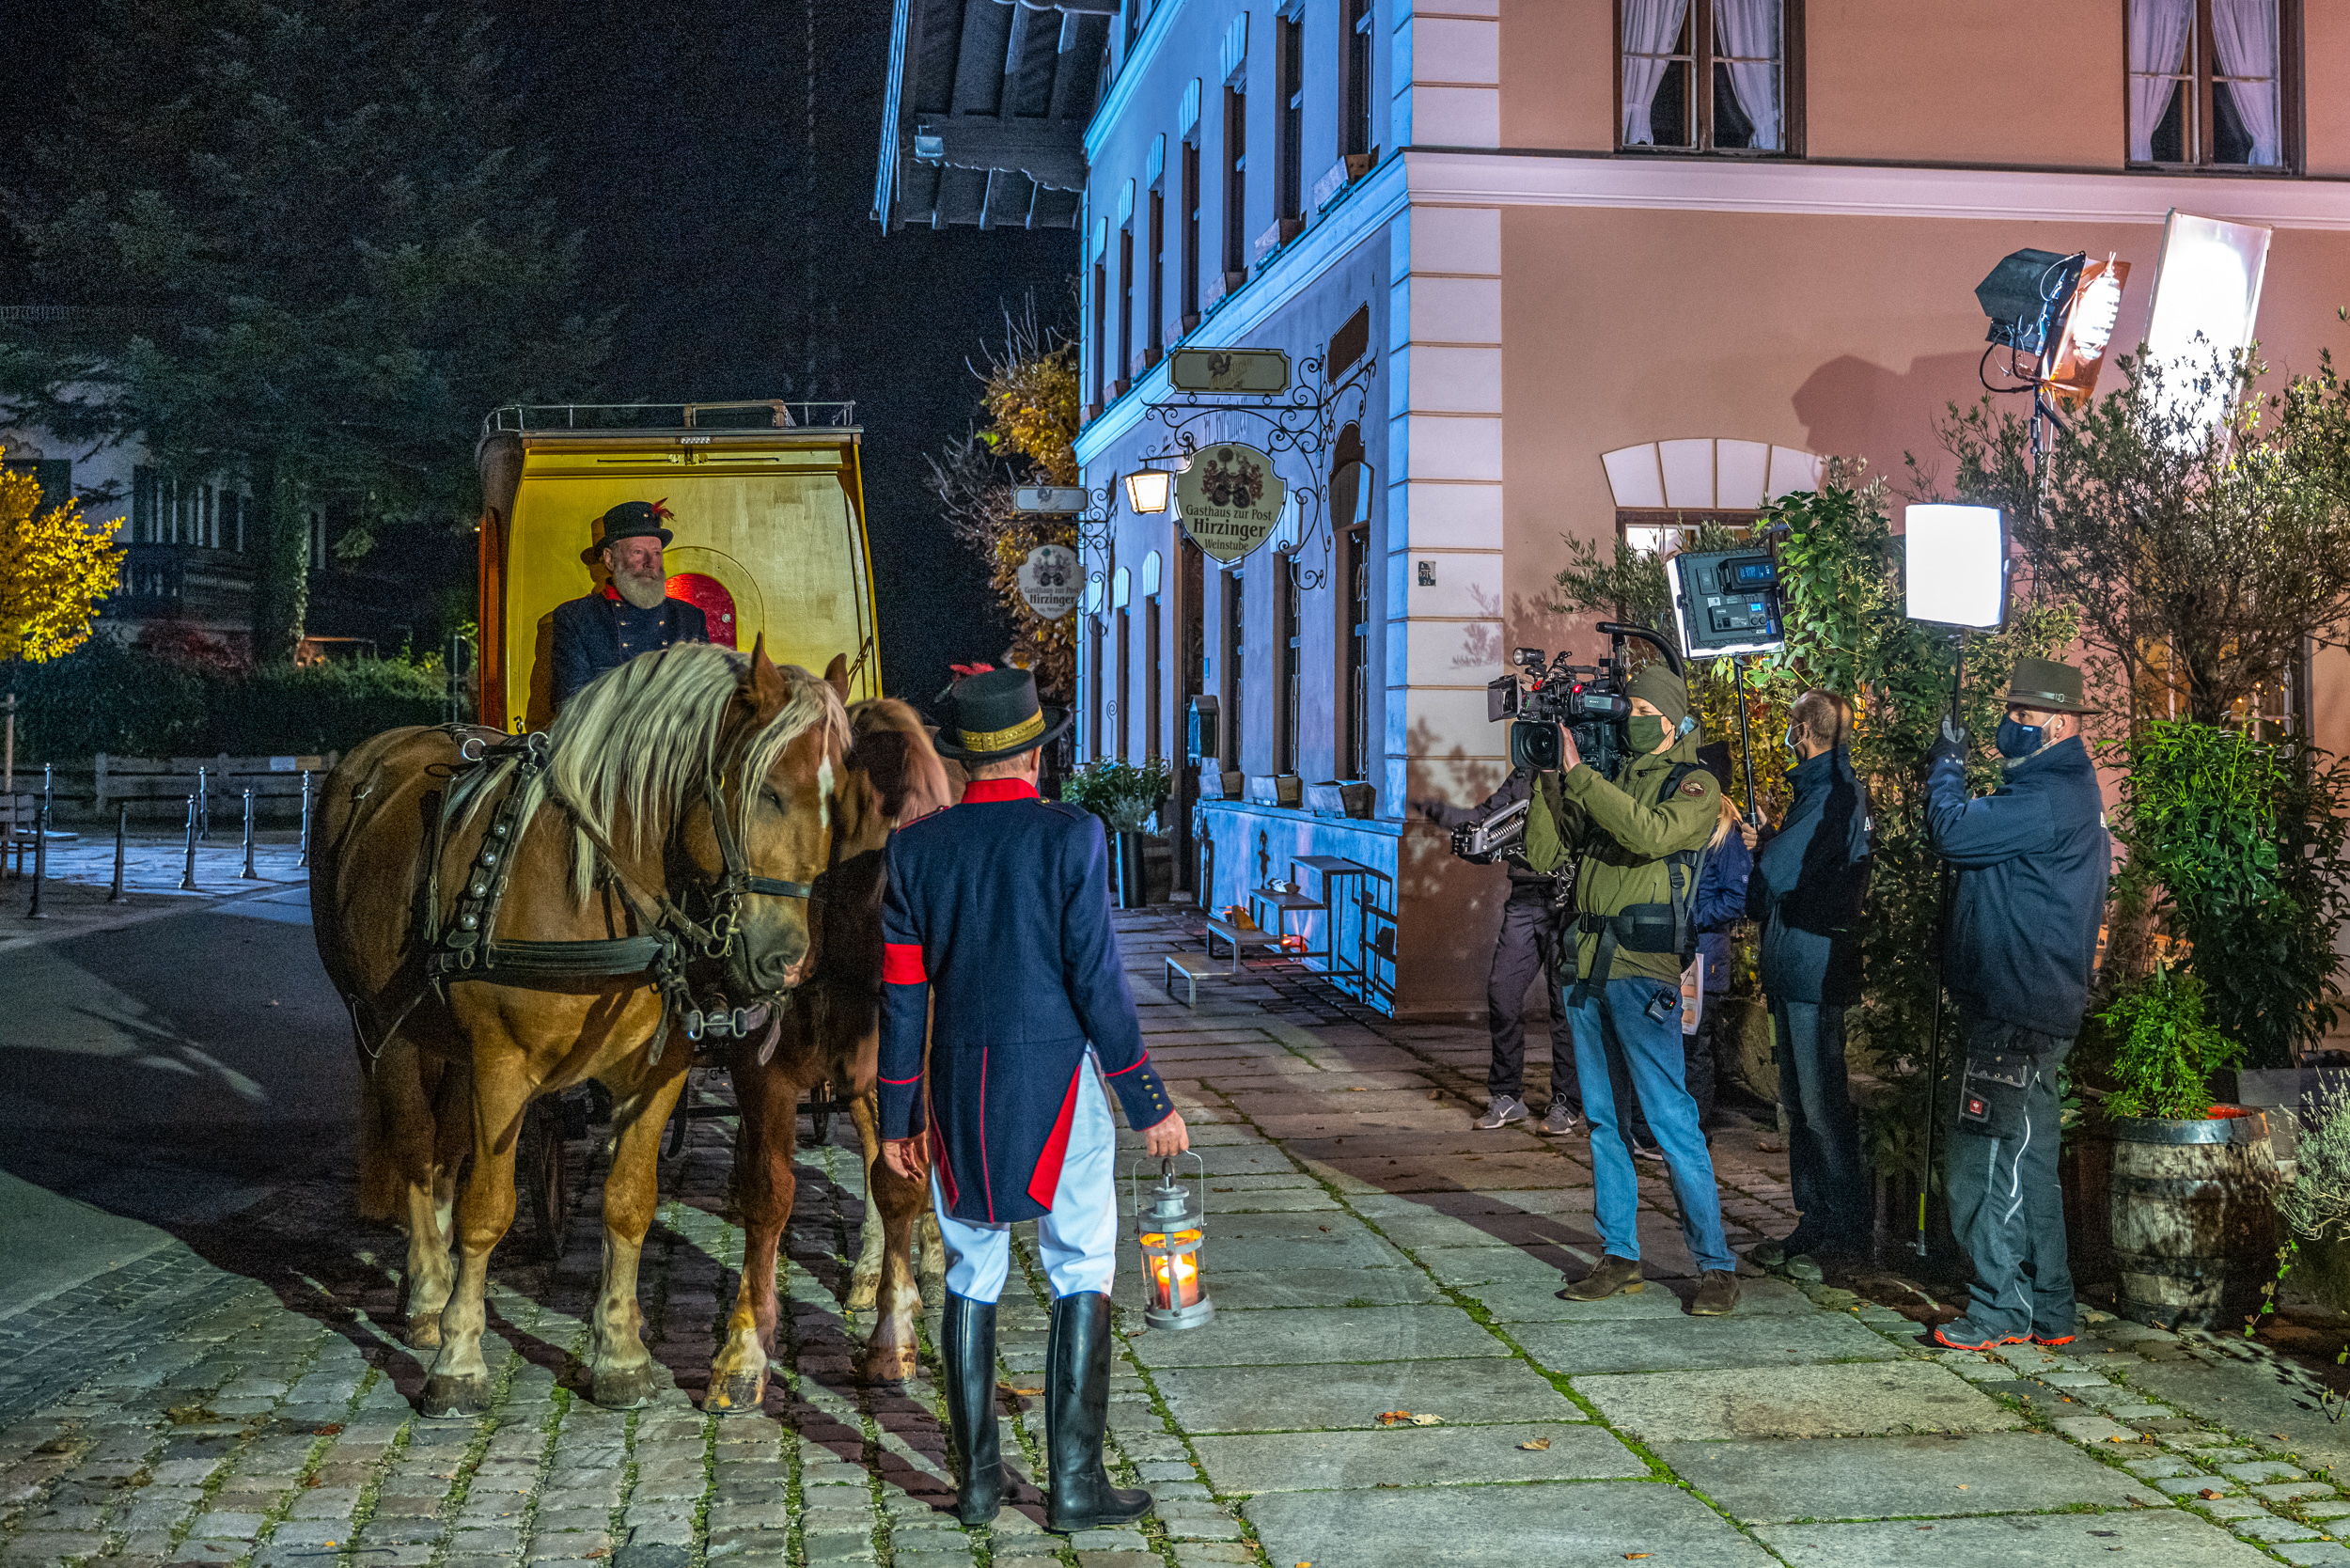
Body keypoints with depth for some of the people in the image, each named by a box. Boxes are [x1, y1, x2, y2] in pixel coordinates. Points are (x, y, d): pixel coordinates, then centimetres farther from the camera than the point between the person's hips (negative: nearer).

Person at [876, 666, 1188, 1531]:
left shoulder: (915, 847, 0)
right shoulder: (1071, 837, -11)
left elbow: (902, 993, 3)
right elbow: (1097, 980, -12)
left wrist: (898, 1117, 11)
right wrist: (1150, 1104, -5)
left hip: (958, 1087, 4)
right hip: (1057, 1080, -4)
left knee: (971, 1277, 14)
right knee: (1081, 1276, 6)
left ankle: (978, 1477, 19)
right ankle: (1074, 1483, 6)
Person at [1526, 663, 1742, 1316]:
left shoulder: (1695, 786, -1)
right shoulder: (1606, 782, 16)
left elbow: (1649, 833, -21)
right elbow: (1543, 853, 11)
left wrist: (1577, 774, -18)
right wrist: (1548, 779, 0)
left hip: (1643, 971, -7)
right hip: (1588, 967, 7)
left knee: (1671, 1120, -9)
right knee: (1602, 1118, 9)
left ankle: (1716, 1265, -4)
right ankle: (1620, 1256, 17)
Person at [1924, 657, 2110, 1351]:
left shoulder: (2047, 798, -18)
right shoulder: (2069, 790, 17)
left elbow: (1955, 834, -22)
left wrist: (1948, 765, -9)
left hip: (2015, 1013, -11)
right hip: (2034, 1007, 11)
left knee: (1983, 1160, -6)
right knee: (2027, 1158, 16)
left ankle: (2002, 1308, 0)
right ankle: (2047, 1311, 23)